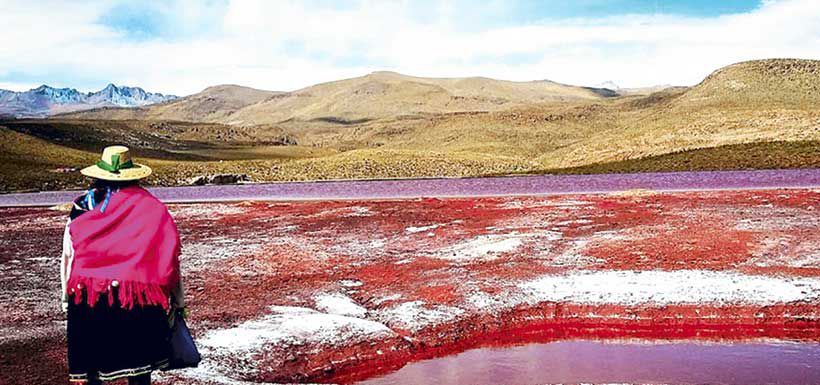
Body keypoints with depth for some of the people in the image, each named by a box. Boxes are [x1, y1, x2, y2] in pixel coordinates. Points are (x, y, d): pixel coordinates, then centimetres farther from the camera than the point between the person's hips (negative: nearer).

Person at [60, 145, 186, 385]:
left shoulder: (82, 207, 1)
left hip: (87, 295, 1)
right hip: (137, 293, -1)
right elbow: (170, 255, -5)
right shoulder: (150, 206, -4)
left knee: (88, 364, 12)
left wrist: (67, 298, 13)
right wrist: (177, 300, 2)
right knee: (138, 361, 10)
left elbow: (68, 256, 4)